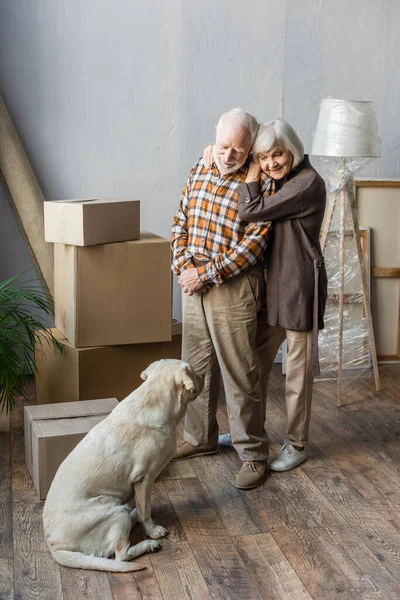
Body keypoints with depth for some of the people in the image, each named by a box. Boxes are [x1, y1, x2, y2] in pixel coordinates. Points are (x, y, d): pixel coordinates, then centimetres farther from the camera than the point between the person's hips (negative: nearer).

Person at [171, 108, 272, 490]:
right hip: (193, 282, 7)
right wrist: (183, 267, -5)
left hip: (233, 288, -6)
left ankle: (253, 454, 12)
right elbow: (180, 222, 10)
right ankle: (200, 438, 33)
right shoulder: (199, 171, 7)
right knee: (195, 367, 16)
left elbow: (253, 244, -17)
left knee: (240, 375, -1)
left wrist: (206, 274, -17)